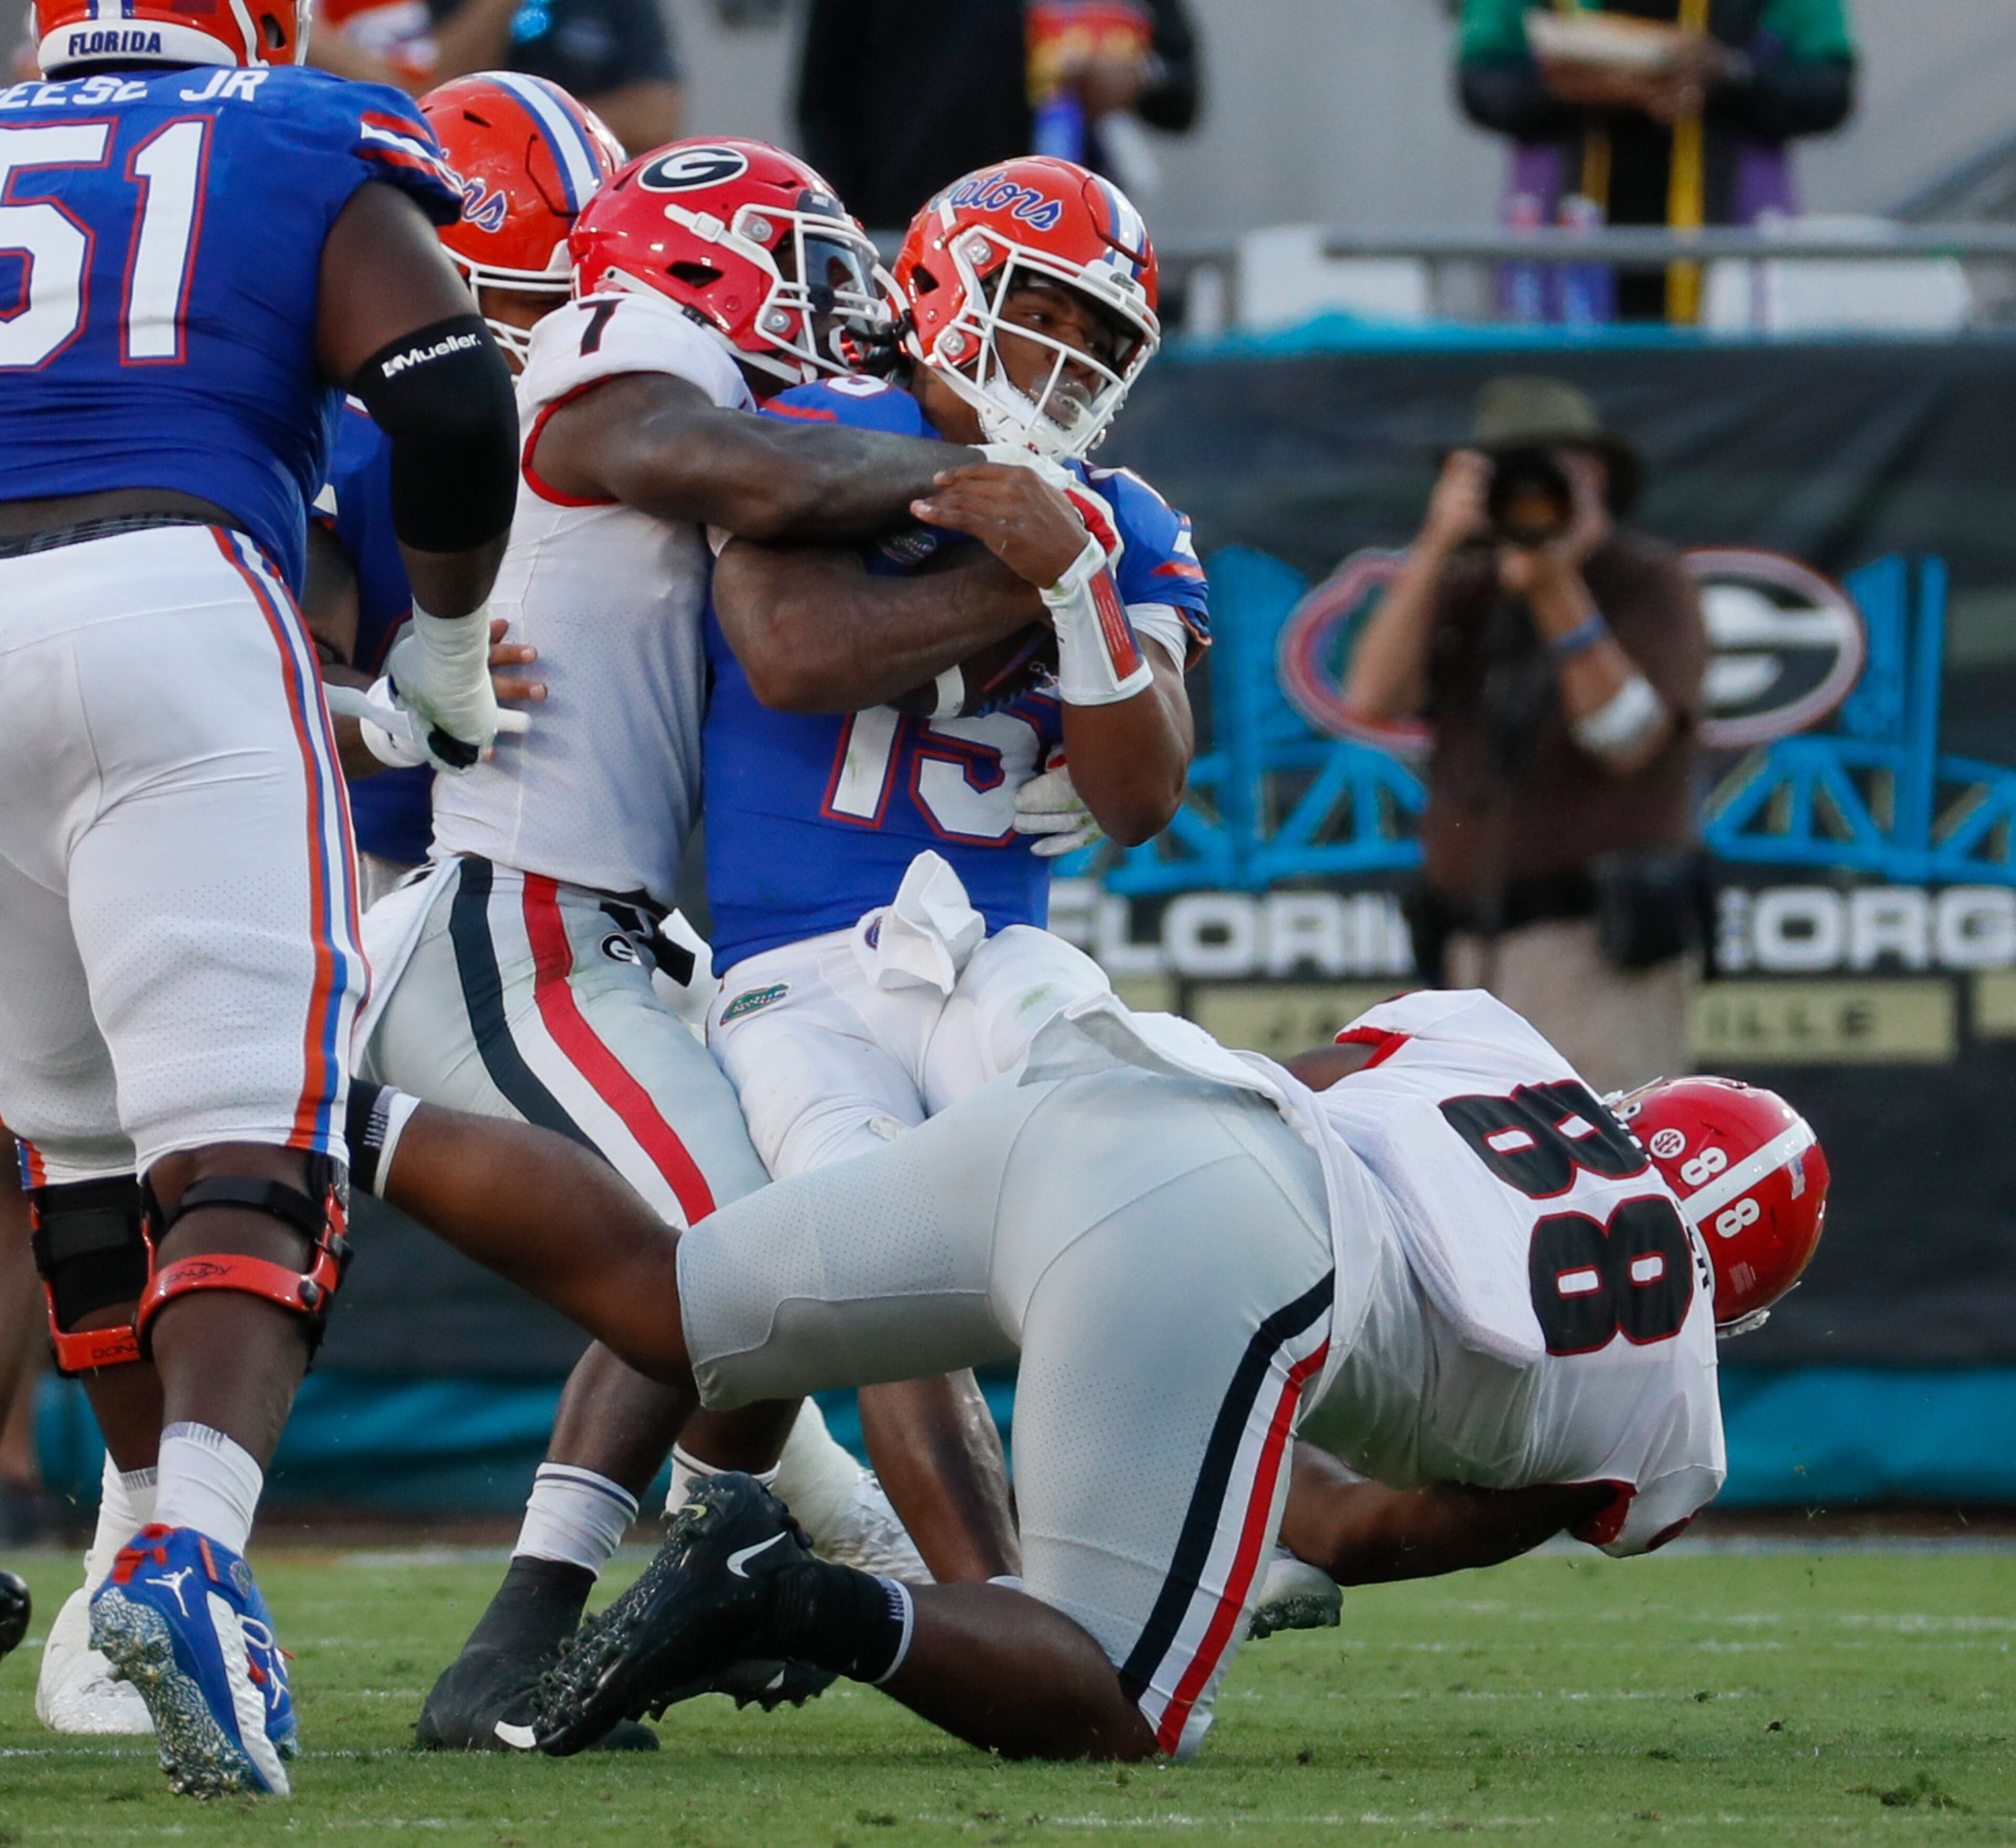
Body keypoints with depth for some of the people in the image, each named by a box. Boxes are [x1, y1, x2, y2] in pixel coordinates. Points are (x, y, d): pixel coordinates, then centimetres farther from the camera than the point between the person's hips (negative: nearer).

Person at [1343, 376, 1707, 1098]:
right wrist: (1435, 548, -9)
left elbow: (1629, 740, -12)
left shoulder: (1649, 579, 1)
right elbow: (1373, 698, -2)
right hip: (1481, 950, 6)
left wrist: (1557, 593, -20)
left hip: (1602, 942, -6)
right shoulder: (1469, 590, 14)